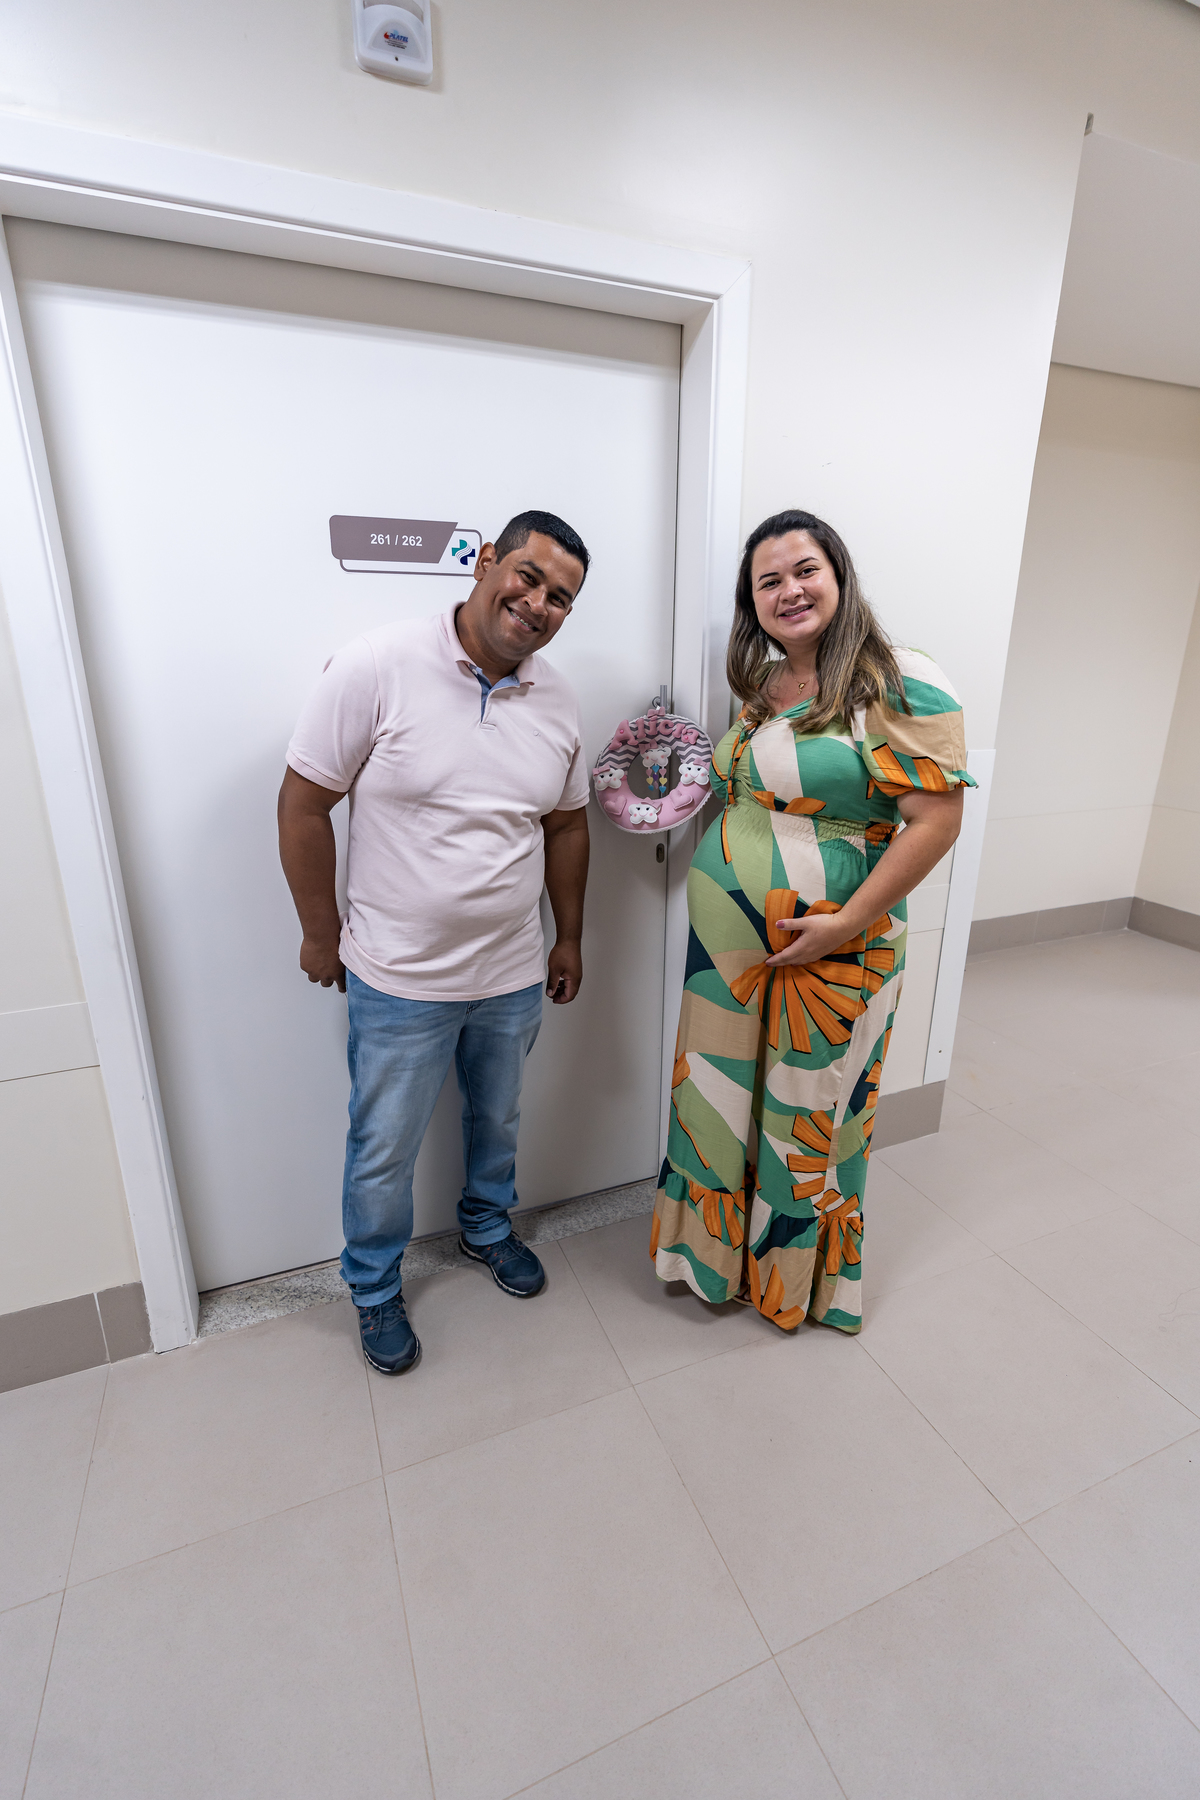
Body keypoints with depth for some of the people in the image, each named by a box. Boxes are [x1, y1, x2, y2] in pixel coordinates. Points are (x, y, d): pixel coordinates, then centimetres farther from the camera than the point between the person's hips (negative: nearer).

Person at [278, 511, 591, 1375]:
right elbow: (304, 803, -10)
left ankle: (487, 1225, 55)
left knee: (498, 1122, 25)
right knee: (383, 1152, 15)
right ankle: (375, 1289, 43)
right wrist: (323, 935, -5)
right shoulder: (378, 667, -16)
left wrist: (569, 939, 12)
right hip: (399, 980, -4)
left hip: (513, 977, 4)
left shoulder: (559, 702, -1)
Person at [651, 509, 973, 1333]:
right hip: (725, 939, 7)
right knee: (720, 1100, 18)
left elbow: (936, 819, -17)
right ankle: (720, 1249, 45)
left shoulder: (901, 683, -12)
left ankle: (800, 1274, 40)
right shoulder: (759, 687, 9)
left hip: (831, 951, -6)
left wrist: (844, 926, -19)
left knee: (810, 1113, 12)